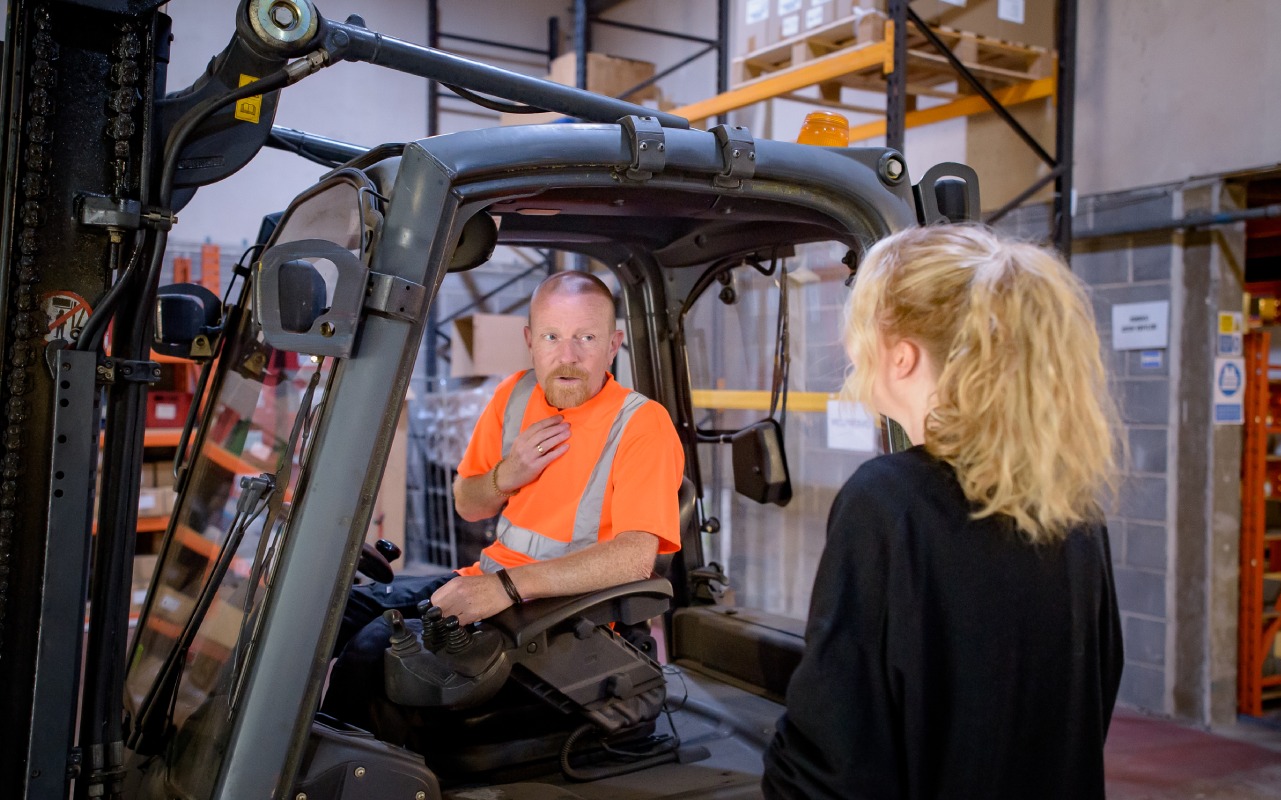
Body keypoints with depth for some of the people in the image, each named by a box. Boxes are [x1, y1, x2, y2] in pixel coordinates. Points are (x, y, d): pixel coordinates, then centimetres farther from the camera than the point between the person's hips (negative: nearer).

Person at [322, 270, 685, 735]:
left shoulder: (642, 424, -15)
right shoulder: (515, 395, 5)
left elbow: (636, 556, -28)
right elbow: (466, 505, 17)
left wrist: (509, 585, -31)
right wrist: (505, 476, -7)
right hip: (487, 583, 7)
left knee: (379, 643, -21)